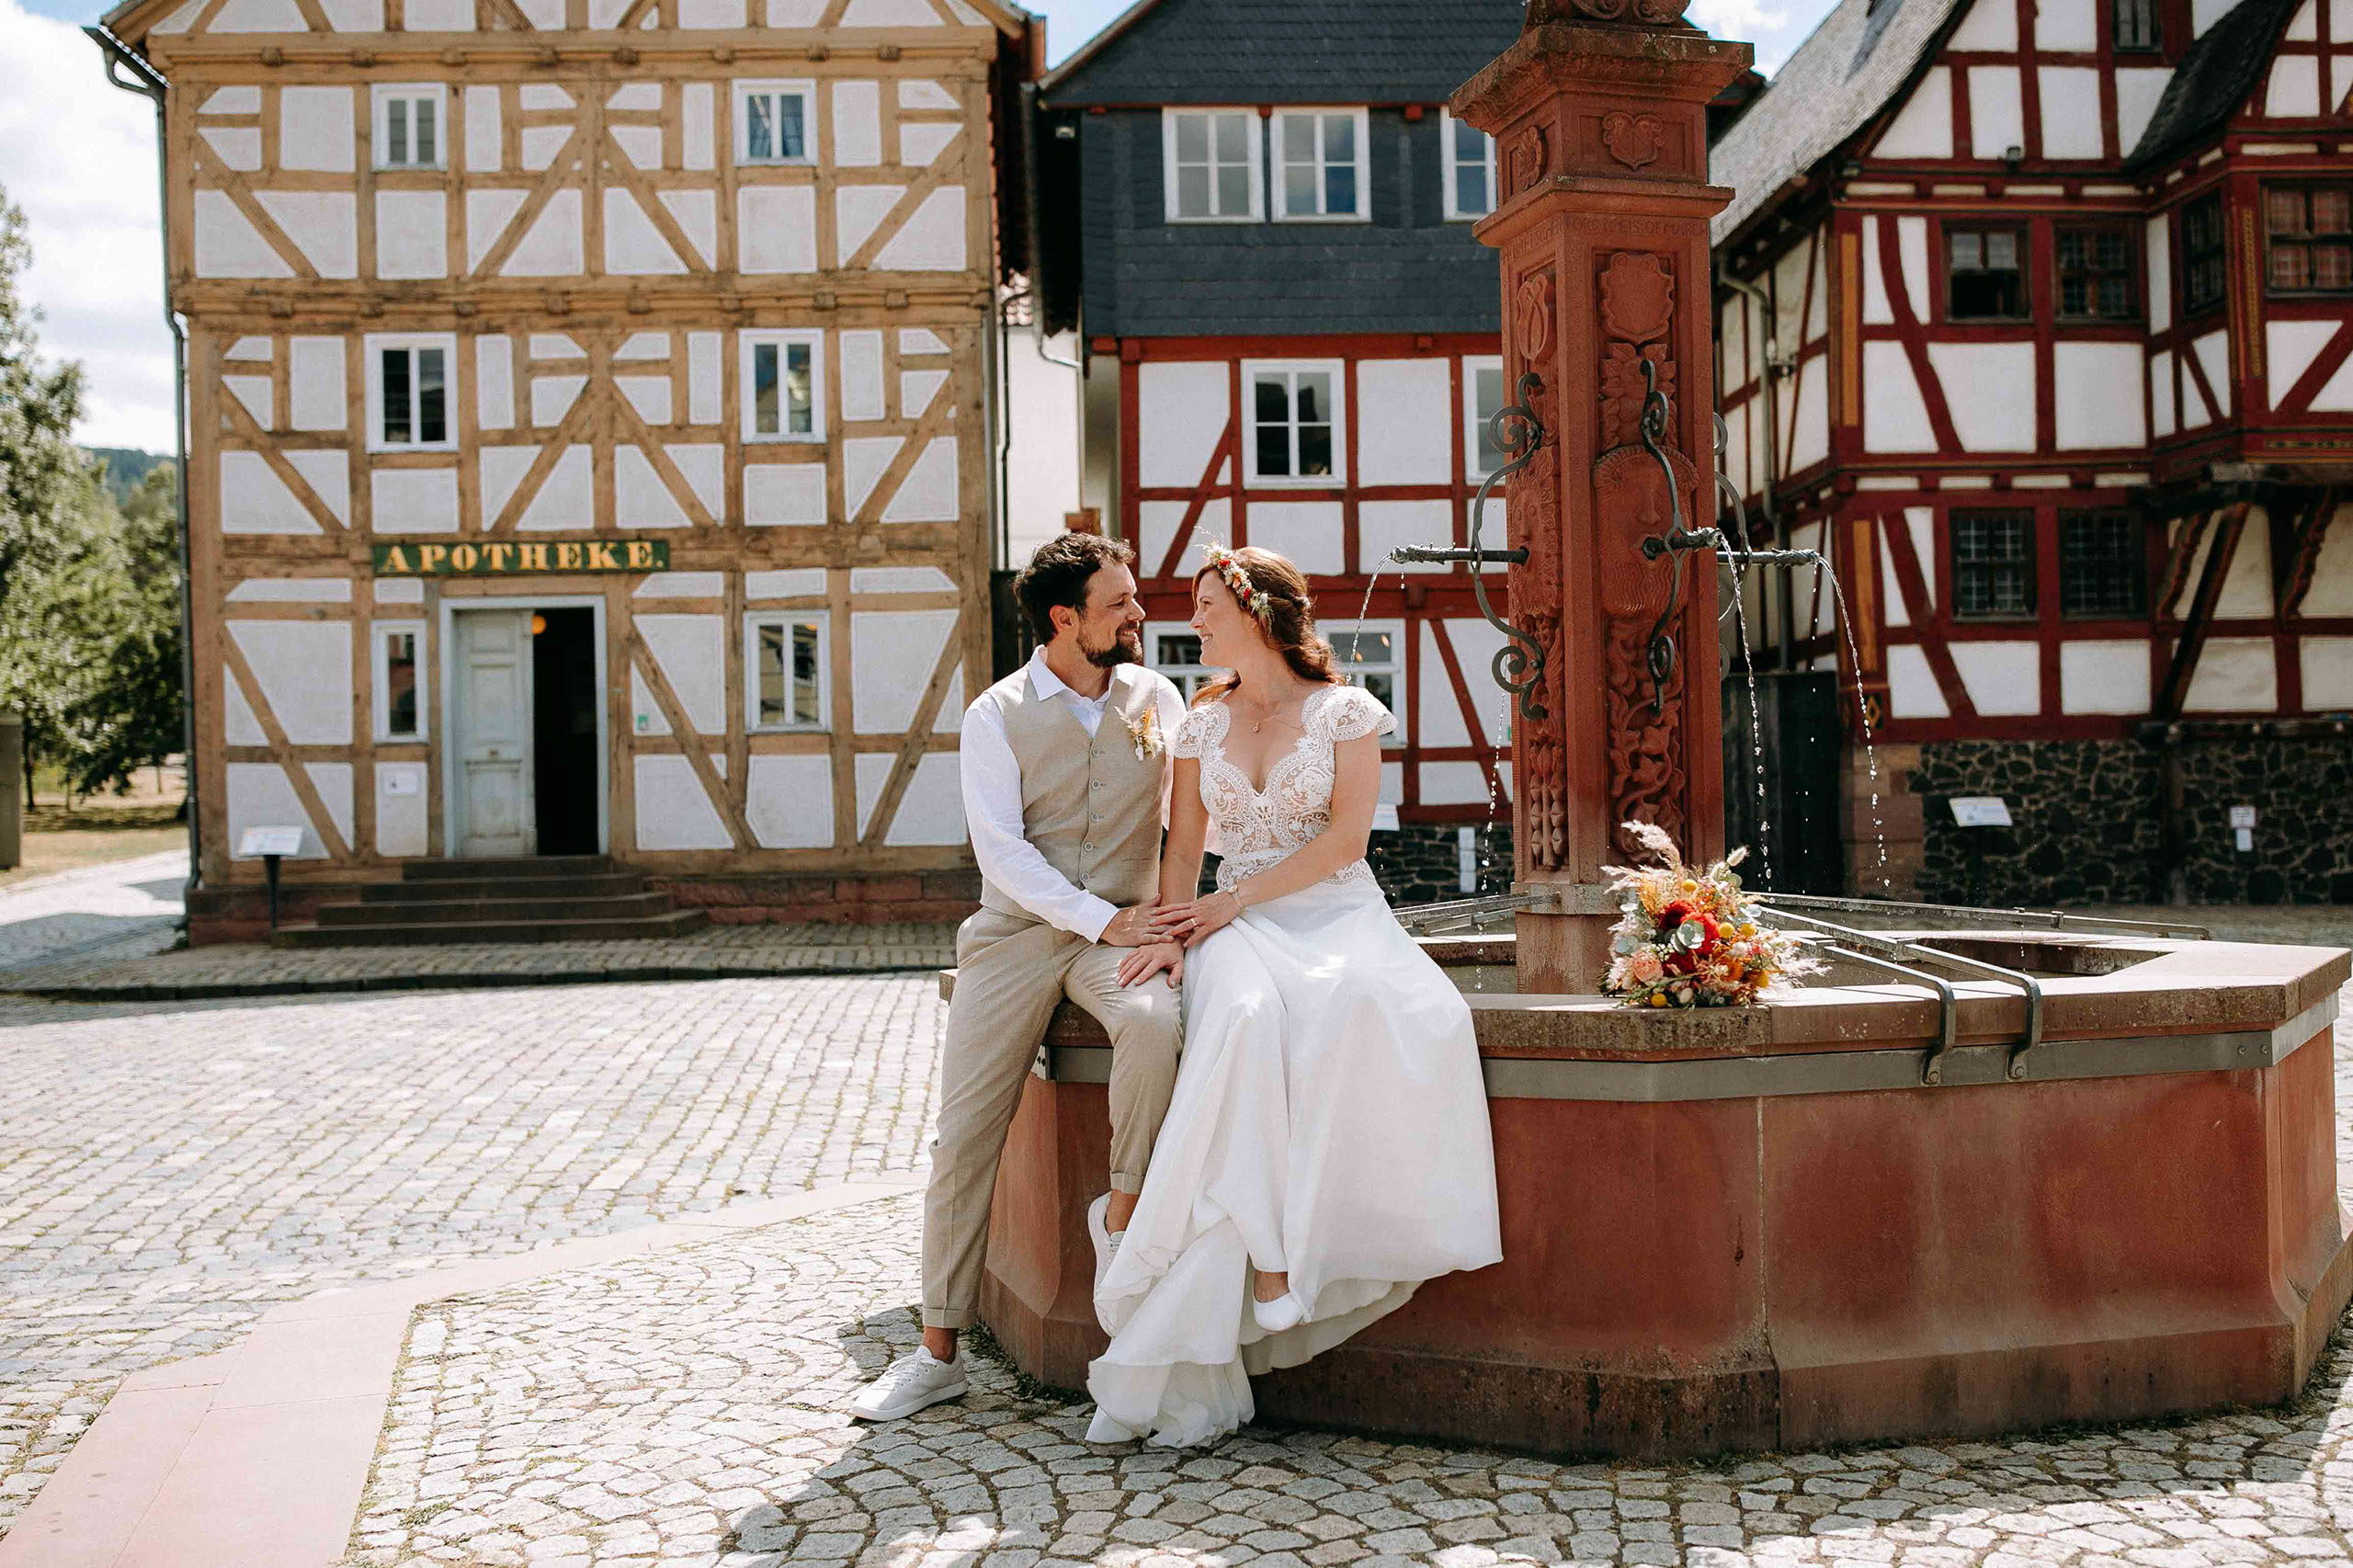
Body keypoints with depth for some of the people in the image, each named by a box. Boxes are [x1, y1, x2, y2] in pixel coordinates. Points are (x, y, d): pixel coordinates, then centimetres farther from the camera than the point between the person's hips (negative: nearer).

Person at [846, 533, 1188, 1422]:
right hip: (1017, 930, -1)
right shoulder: (996, 716, 1)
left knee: (1155, 1022, -34)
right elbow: (1002, 850, -7)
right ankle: (938, 1352, 8)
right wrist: (1102, 919, -15)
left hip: (1123, 928, 1)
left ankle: (1123, 1211, -10)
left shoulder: (1156, 698, 9)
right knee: (964, 1136, -4)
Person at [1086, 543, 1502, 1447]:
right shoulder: (1203, 722, 16)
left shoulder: (1347, 710, 5)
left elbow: (1346, 836, -5)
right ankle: (1268, 1259, -36)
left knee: (1375, 1008, -37)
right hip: (1239, 929, 2)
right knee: (1247, 1019, -35)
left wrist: (1238, 898, -12)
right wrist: (1169, 933, -6)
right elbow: (1183, 845, 13)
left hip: (1338, 914, -1)